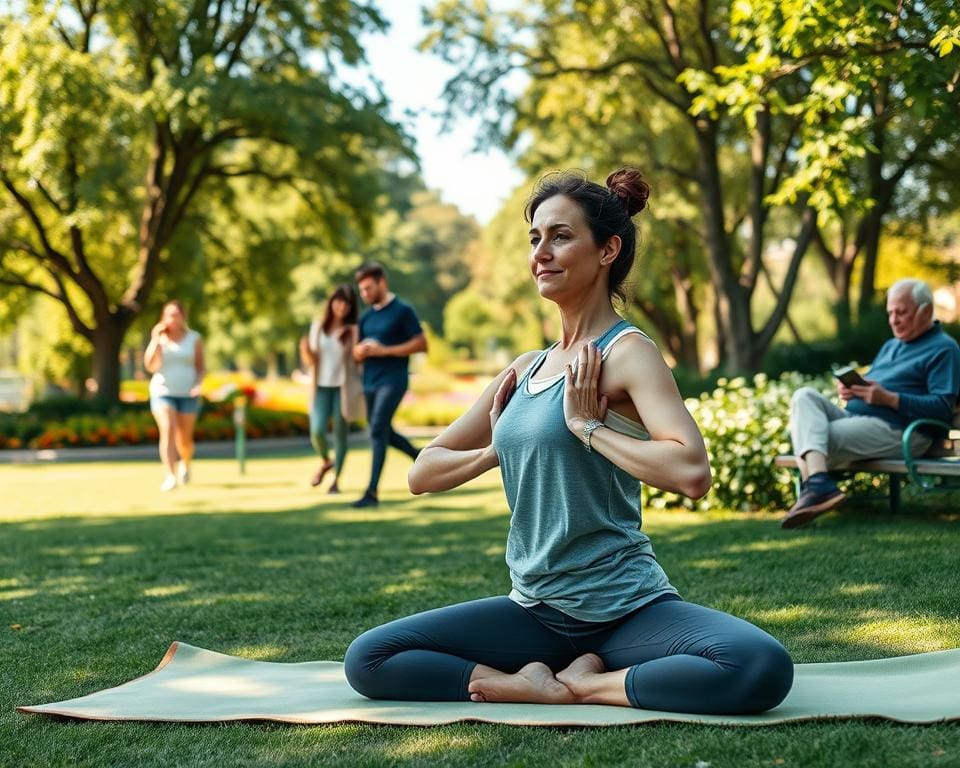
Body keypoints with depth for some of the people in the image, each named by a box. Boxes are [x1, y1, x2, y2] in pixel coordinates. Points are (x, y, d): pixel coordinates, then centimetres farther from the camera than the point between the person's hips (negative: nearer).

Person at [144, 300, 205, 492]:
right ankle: (170, 476, -26)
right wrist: (156, 340, -13)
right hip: (162, 392, 0)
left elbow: (200, 368, 5)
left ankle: (185, 464, 38)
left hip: (187, 394, 1)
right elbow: (150, 366, -8)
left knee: (184, 438, 5)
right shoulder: (159, 338, 2)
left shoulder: (194, 339, 1)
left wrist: (198, 385, -14)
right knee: (167, 430, -21)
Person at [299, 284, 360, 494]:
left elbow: (357, 360, -2)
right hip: (321, 387, 2)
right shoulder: (317, 326, 5)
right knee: (317, 431, -11)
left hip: (343, 387, -2)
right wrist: (305, 349, -11)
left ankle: (336, 479, 12)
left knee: (340, 432, 0)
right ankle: (325, 462, 20)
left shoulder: (353, 330, -2)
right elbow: (311, 360, 9)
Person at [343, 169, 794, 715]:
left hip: (626, 608, -6)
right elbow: (423, 474, 14)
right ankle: (544, 685, -6)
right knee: (367, 659, -7)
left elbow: (692, 472, -27)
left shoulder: (626, 352, -9)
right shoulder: (525, 369, 11)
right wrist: (495, 451, -3)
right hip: (535, 612, 6)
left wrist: (587, 426, -18)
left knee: (765, 669, -33)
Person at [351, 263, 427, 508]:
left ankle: (372, 492, -17)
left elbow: (421, 344, -10)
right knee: (384, 433, 14)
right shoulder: (366, 317, 13)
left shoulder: (403, 311, -6)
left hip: (392, 381, -8)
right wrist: (360, 351, -7)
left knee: (378, 431, -17)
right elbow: (357, 354, 19)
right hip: (369, 382, 8)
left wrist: (384, 350, -17)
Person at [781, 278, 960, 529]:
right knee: (805, 395, -19)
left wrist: (888, 398, -18)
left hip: (896, 431, -9)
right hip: (853, 417, 9)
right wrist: (850, 390, 3)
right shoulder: (890, 346, 29)